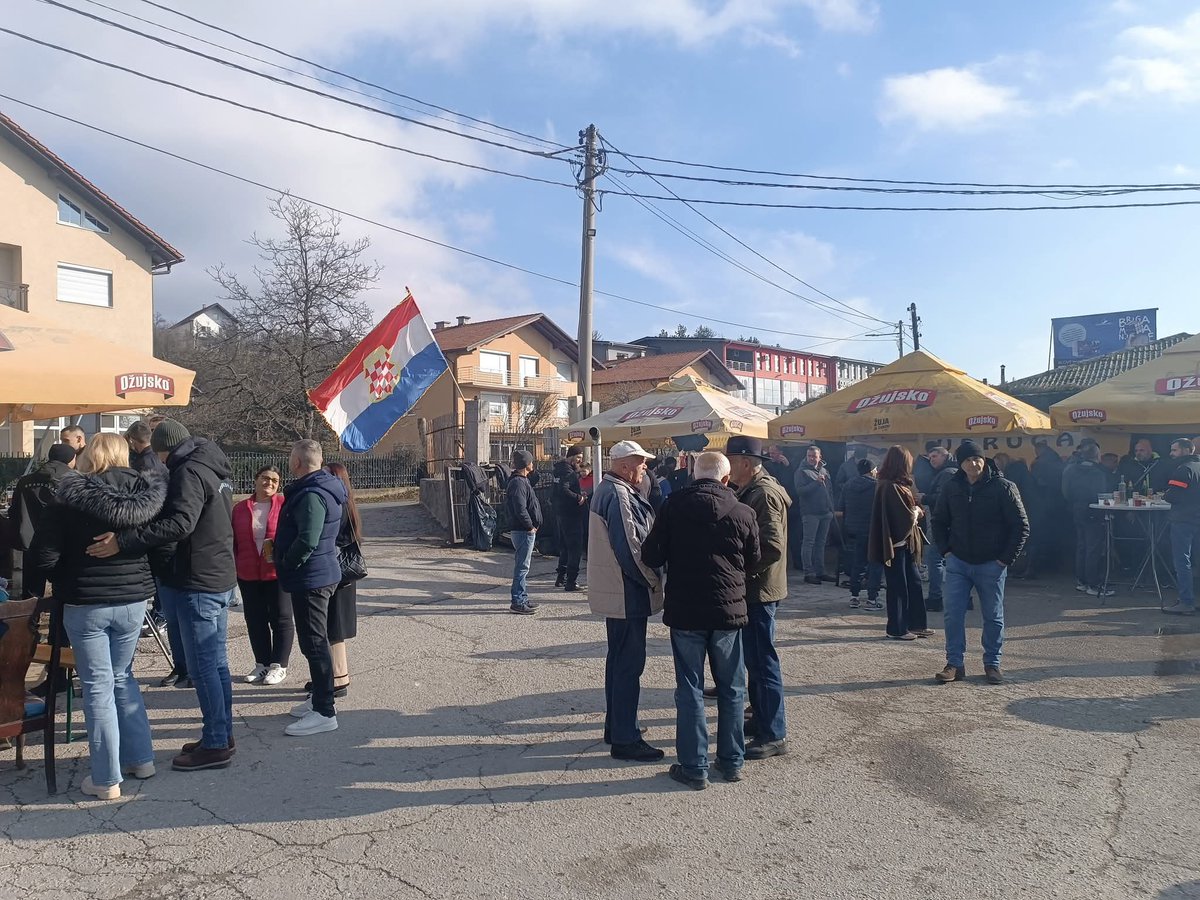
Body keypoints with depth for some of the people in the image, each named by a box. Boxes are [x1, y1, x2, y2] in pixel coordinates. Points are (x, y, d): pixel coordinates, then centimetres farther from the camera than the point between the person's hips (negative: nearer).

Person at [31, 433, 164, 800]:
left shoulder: (70, 499, -10)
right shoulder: (147, 495, -4)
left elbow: (44, 556, -10)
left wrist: (66, 582, 7)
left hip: (85, 604, -3)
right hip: (132, 601, 3)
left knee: (98, 687, 4)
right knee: (123, 678, 19)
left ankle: (106, 779, 10)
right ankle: (141, 758, 25)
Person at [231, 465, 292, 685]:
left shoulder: (285, 505, -4)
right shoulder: (240, 509, 7)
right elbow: (233, 542, 11)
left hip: (278, 573, -4)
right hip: (248, 575, 4)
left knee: (281, 618, 4)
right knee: (255, 619, 11)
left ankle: (278, 665, 15)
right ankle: (262, 664, 24)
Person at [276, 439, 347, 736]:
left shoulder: (312, 495, -21)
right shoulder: (317, 489, 12)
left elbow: (307, 540, -29)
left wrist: (286, 565, -14)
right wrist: (278, 548, 15)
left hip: (310, 578, -11)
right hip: (319, 574, 11)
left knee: (314, 643, -6)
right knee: (314, 641, 19)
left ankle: (324, 712, -1)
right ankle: (318, 698, 31)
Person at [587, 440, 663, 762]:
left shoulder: (608, 490, 13)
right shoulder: (618, 496, -20)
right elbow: (630, 546, -24)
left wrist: (649, 578, 15)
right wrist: (654, 580, -12)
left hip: (615, 591, 11)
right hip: (627, 593, -11)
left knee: (619, 660, 19)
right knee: (629, 664, -3)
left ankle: (616, 726, 31)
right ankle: (625, 739, 5)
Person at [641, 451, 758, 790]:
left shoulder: (674, 507, -7)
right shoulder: (743, 513, -4)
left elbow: (651, 556, -5)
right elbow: (753, 563, 7)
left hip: (685, 611, -1)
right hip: (729, 610, 2)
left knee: (690, 690, 7)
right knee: (732, 689, 15)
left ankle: (694, 767, 12)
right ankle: (732, 762, 26)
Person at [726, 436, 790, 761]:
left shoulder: (765, 494, -19)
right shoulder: (750, 491, 12)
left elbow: (772, 547, -26)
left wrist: (740, 569, -18)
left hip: (759, 589, -10)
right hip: (750, 588, 10)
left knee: (762, 661, -2)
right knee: (753, 658, 19)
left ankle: (774, 736, 7)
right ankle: (761, 719, 32)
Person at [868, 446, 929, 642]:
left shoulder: (895, 485, 10)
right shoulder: (891, 487, -21)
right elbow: (906, 517, -21)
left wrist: (914, 511, -3)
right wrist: (916, 511, -2)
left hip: (904, 542, 10)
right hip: (896, 543, -10)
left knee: (914, 583, 15)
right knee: (898, 587, 1)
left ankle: (915, 624, 26)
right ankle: (897, 629, 12)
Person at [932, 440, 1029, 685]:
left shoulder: (1003, 488, -9)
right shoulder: (952, 489, 1)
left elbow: (1021, 526, -7)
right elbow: (939, 522, 15)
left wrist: (1006, 559, -10)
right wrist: (946, 550, 4)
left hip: (991, 565, -2)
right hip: (957, 563, 3)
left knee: (993, 617, 9)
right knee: (953, 614, 0)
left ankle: (992, 663, 23)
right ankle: (954, 663, 9)